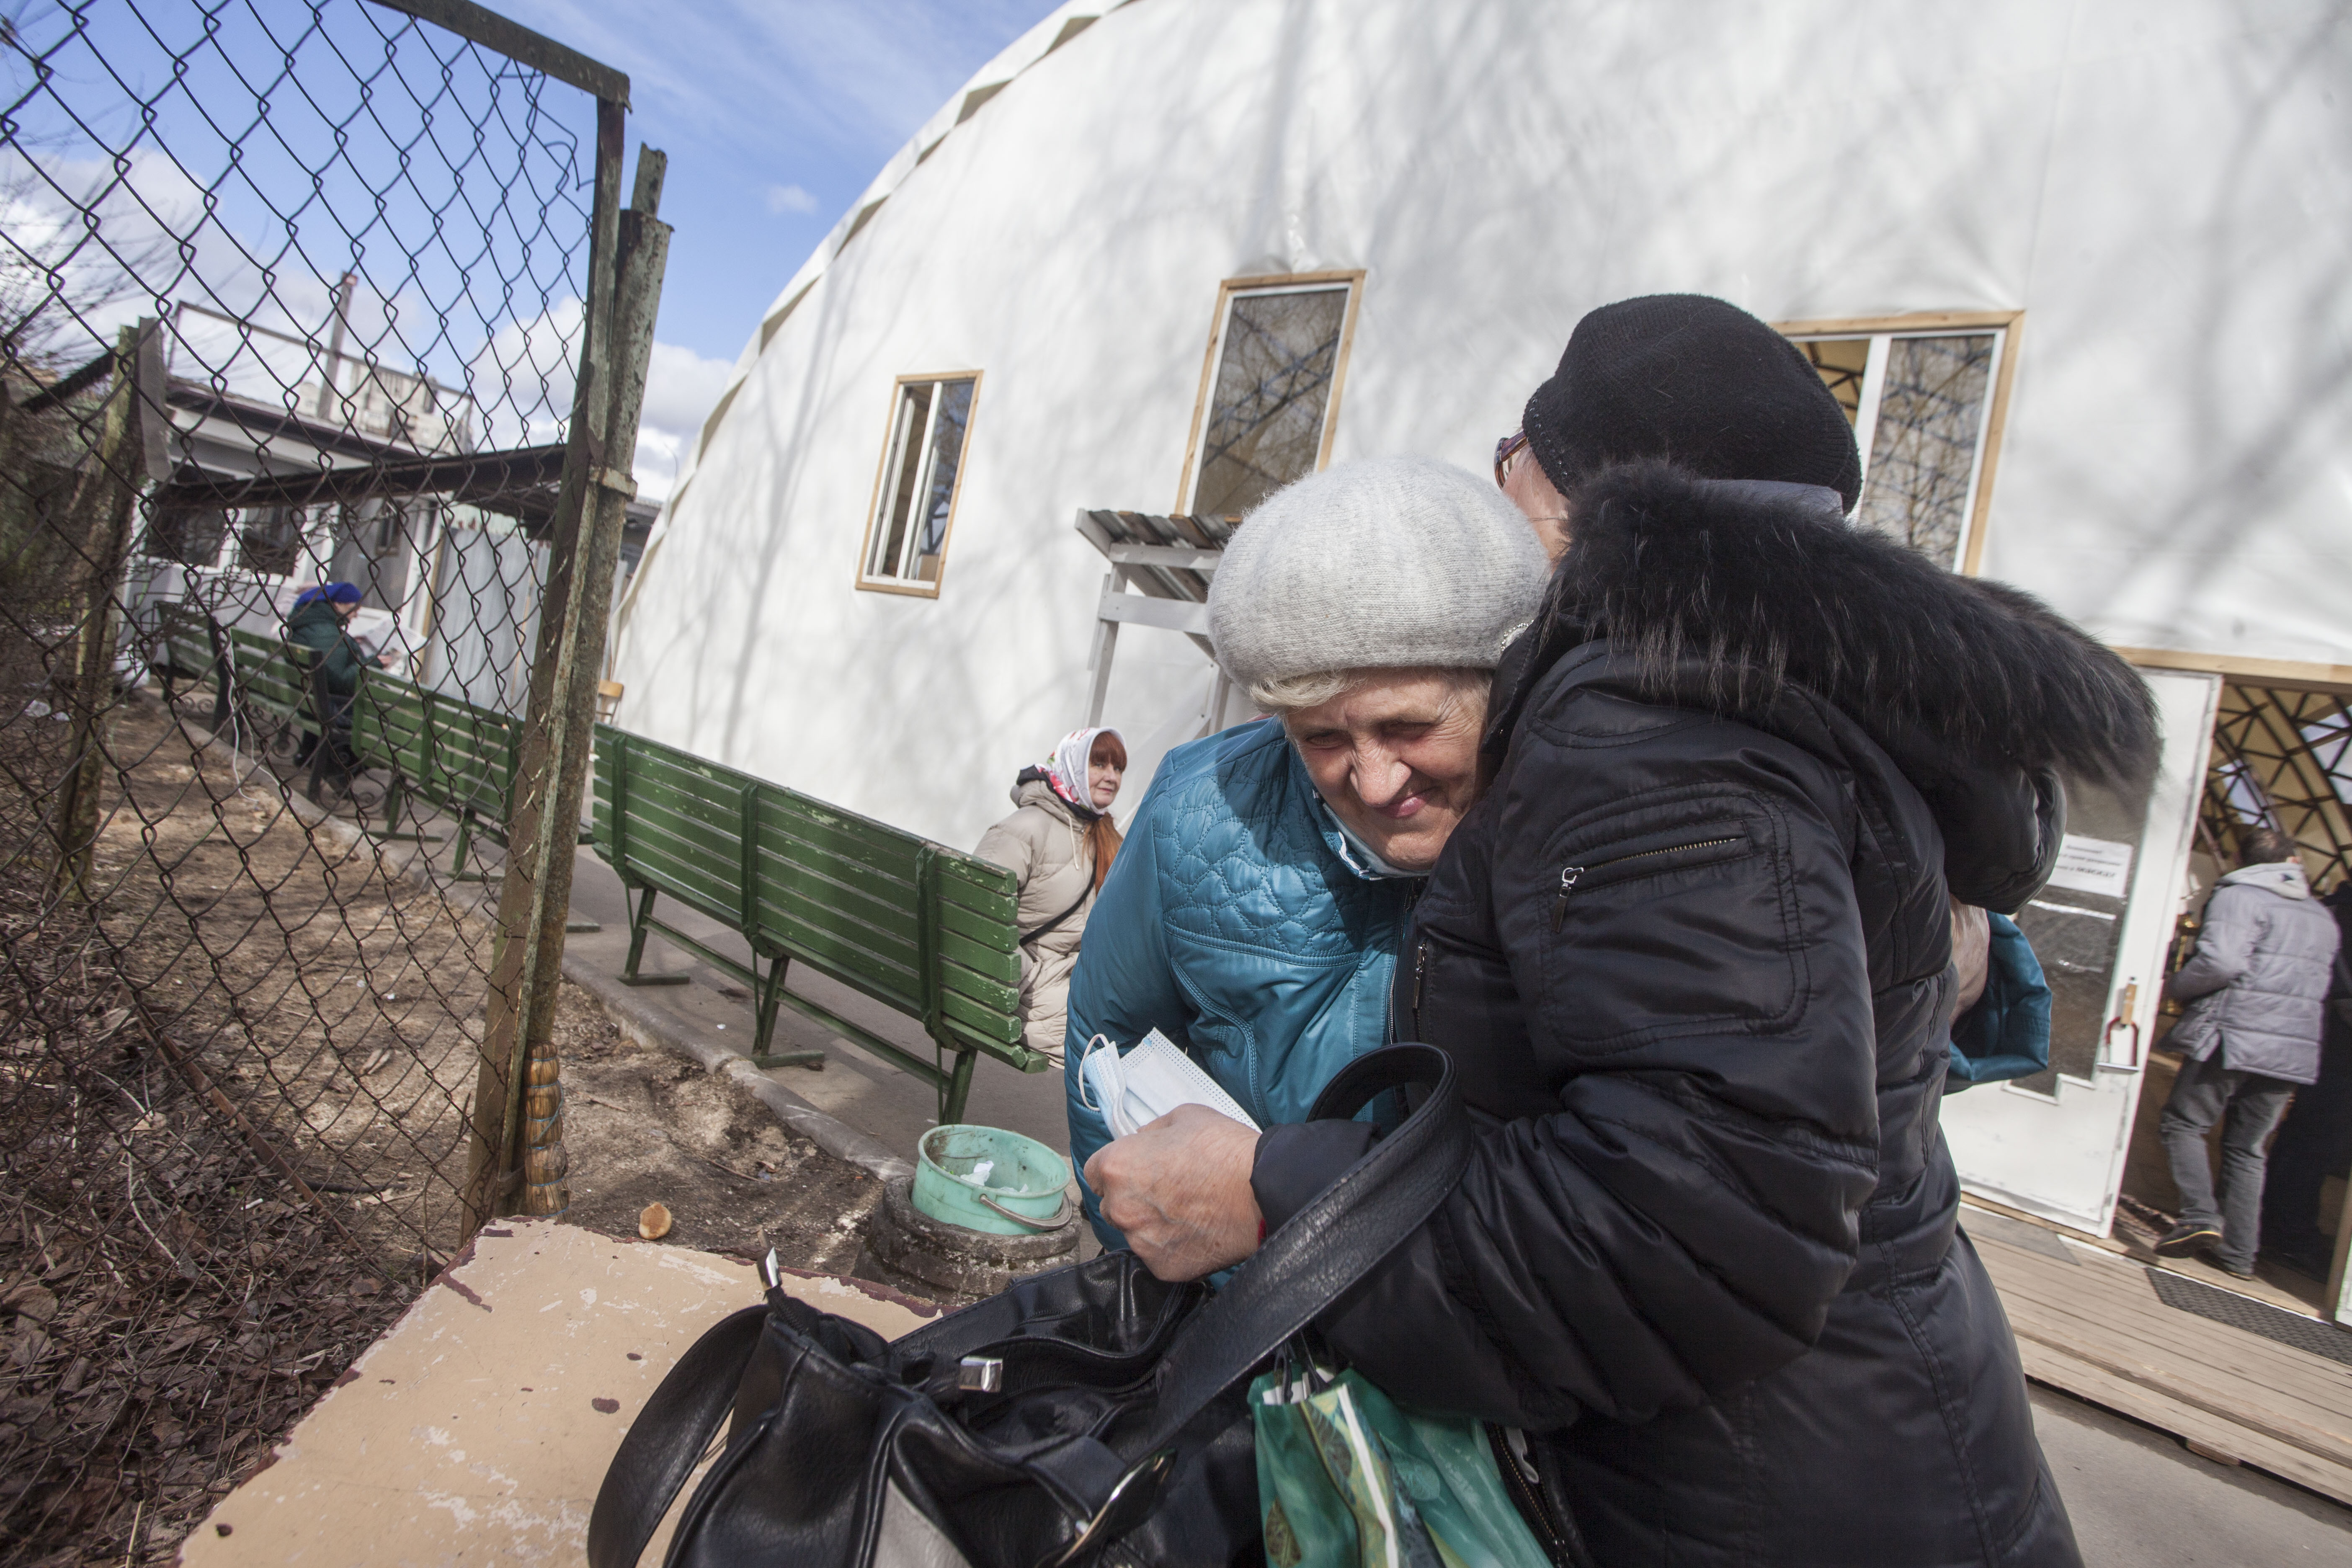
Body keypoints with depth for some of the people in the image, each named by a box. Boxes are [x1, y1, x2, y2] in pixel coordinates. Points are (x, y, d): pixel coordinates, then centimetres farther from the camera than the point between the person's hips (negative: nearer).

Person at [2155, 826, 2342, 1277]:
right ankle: (2240, 1252, 13)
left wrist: (2175, 987, -6)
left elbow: (2221, 961, -20)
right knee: (2248, 1148, 12)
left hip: (2234, 1037, -7)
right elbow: (2322, 987, 23)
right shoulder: (2323, 918, 19)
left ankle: (2201, 1216, -11)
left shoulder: (2238, 896, -6)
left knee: (2182, 1124, 4)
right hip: (2295, 1050, 7)